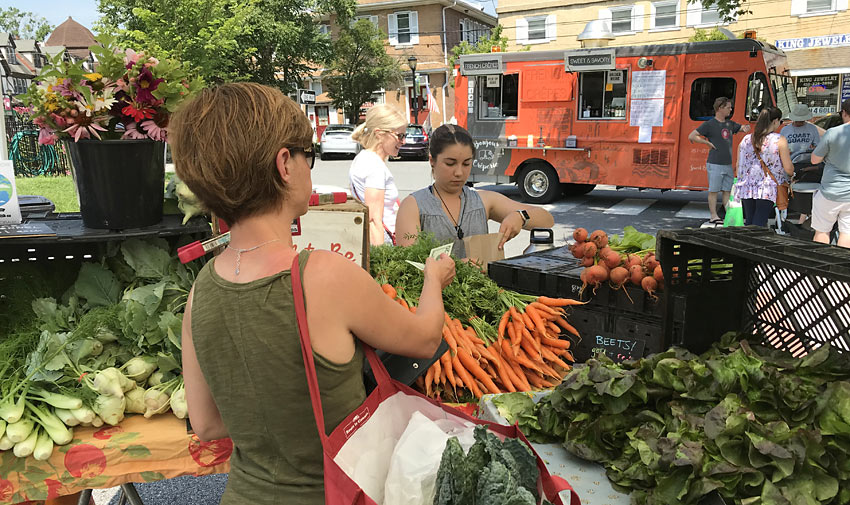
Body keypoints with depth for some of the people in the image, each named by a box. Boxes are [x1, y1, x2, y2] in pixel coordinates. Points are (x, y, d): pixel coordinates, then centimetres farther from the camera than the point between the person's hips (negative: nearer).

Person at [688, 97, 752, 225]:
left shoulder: (730, 124, 15)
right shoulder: (709, 124, -6)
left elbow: (743, 128, 26)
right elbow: (691, 136, -9)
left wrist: (746, 128, 1)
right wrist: (708, 142, -12)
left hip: (728, 164, 7)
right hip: (715, 164, -7)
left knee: (728, 190, 8)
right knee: (713, 191, -3)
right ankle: (714, 216, 1)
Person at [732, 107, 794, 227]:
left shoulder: (746, 139, 8)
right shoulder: (780, 140, -5)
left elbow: (738, 166, 13)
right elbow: (789, 170, -4)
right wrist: (787, 156, 17)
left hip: (746, 189, 5)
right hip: (767, 190, -5)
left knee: (749, 223, 13)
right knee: (758, 226, -6)